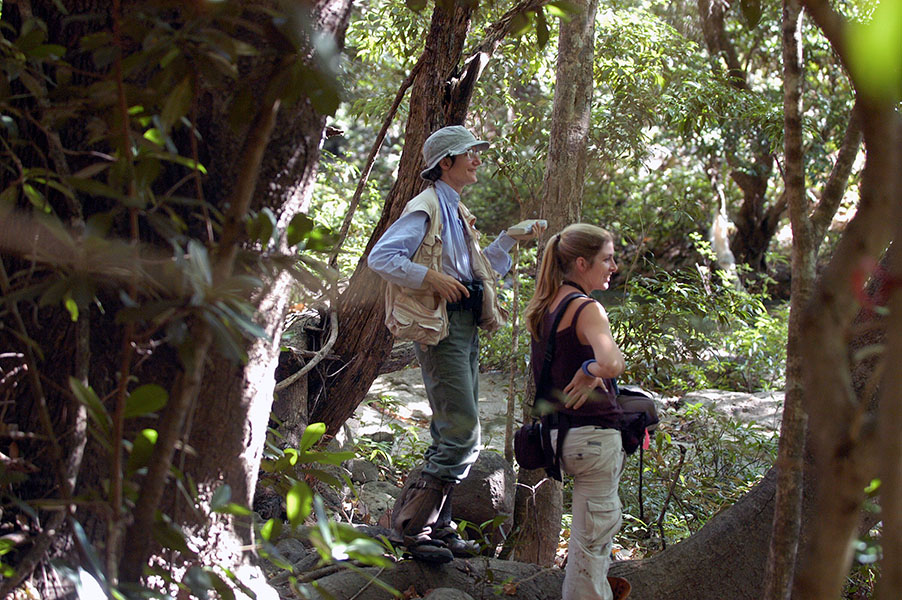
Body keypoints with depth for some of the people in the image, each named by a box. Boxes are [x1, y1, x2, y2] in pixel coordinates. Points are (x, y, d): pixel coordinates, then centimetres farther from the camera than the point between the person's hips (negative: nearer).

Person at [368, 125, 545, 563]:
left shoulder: (458, 212, 20)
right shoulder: (426, 208, -8)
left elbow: (479, 270, 30)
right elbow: (380, 257, -16)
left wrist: (511, 239, 21)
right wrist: (432, 277, -21)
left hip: (466, 326, 10)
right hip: (439, 327, -10)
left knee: (455, 433, 11)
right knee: (462, 433, -13)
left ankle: (437, 526, 19)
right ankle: (410, 525, -5)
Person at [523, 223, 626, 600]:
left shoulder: (545, 305, 9)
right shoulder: (587, 309, -18)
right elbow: (611, 363, -36)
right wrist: (592, 370, -15)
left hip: (557, 435, 9)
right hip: (593, 435, -9)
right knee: (591, 540, 1)